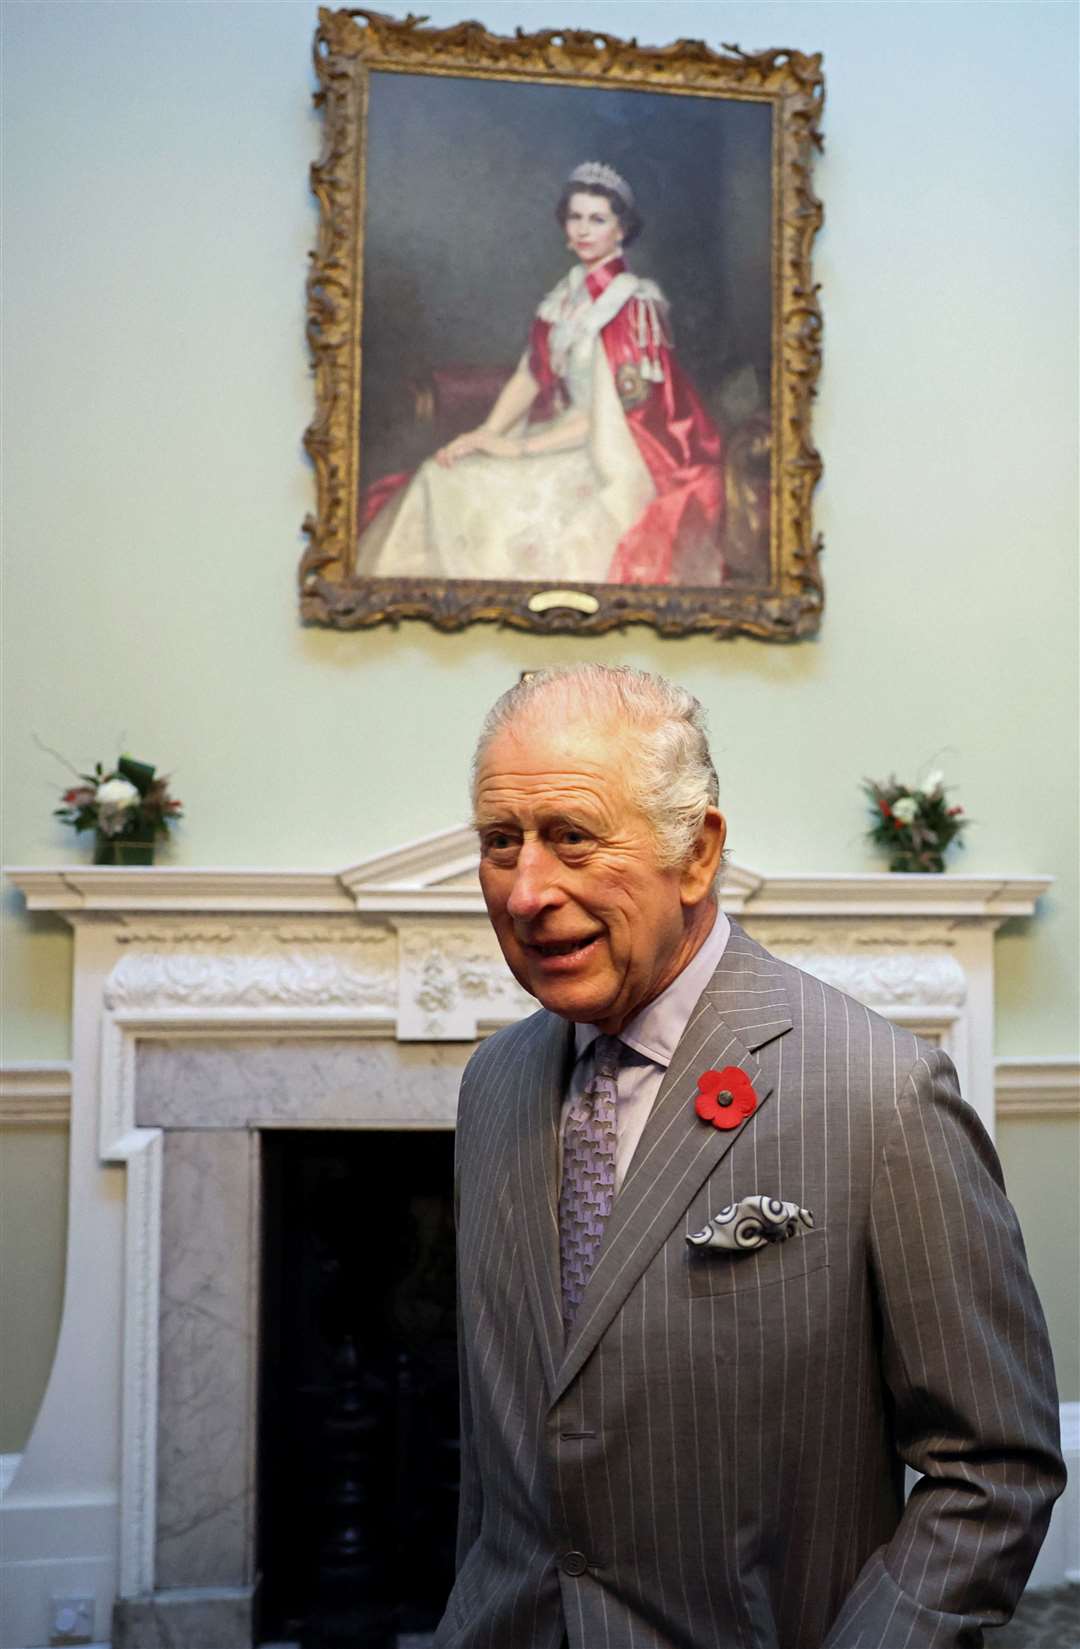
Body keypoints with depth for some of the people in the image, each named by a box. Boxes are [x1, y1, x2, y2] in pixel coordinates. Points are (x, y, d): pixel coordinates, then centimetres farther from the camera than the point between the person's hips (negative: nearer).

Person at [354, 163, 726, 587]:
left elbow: (616, 411, -16)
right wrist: (484, 436, -10)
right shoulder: (563, 296, 10)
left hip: (618, 460, -7)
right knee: (444, 478, -9)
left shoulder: (633, 303, -11)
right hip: (572, 438, 7)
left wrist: (518, 447, -18)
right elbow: (529, 377, 9)